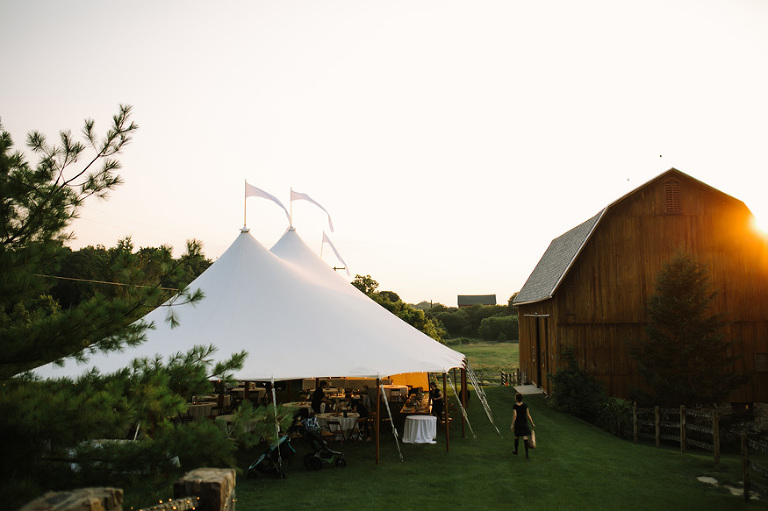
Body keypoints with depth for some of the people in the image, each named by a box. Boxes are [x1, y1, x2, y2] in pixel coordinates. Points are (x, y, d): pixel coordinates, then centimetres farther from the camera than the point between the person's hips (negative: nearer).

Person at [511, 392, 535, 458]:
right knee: (525, 437, 0)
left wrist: (512, 424, -12)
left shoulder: (515, 406, -14)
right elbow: (528, 415, -4)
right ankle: (527, 453, -7)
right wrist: (532, 423, 4)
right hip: (525, 423, 1)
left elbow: (514, 415, -18)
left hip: (517, 423, -1)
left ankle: (516, 451, 34)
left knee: (516, 437, 18)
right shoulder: (525, 405, -6)